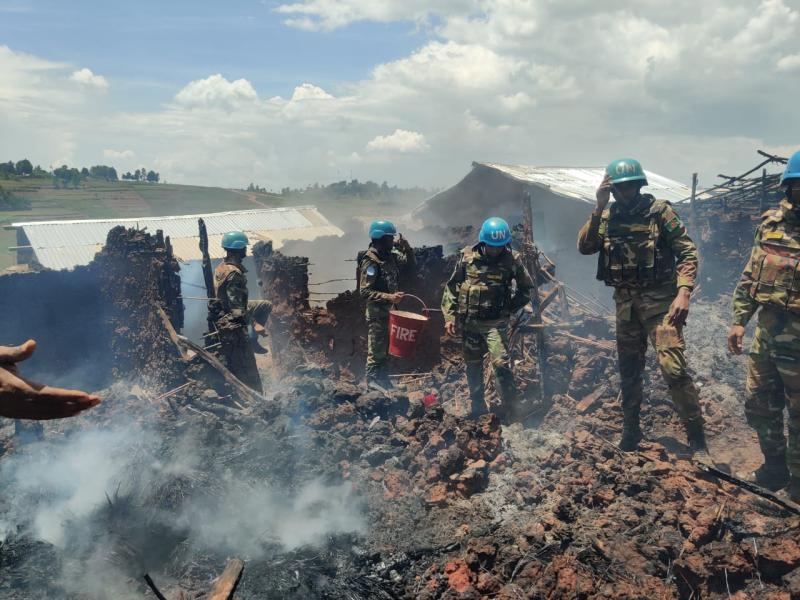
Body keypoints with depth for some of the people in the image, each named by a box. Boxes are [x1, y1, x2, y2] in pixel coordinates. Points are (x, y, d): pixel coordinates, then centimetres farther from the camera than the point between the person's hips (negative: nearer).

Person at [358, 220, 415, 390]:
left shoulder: (391, 257, 6)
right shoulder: (370, 261, -18)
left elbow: (410, 264, 20)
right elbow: (365, 291, -22)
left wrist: (406, 248, 3)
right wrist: (389, 297, -30)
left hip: (390, 311, 8)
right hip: (377, 313, -8)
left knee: (385, 350, 19)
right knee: (376, 351, -1)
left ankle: (383, 380, 31)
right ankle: (373, 382, 9)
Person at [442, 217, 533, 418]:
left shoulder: (512, 260, -7)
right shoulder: (467, 256, -4)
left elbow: (526, 289, 6)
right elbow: (451, 287, 3)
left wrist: (509, 308, -4)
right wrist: (449, 316, -1)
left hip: (495, 323, -2)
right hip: (469, 322, 3)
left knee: (501, 363, -14)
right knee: (473, 365, 12)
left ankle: (509, 406, 6)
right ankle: (477, 405, 29)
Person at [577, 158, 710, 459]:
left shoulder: (659, 211, -6)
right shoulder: (607, 216, 6)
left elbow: (688, 252, -7)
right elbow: (584, 247, -8)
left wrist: (683, 292, -19)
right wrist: (599, 208, -15)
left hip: (658, 298, -4)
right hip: (624, 300, 5)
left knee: (673, 367, -15)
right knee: (629, 369, 14)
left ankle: (697, 439, -2)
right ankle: (630, 431, 30)